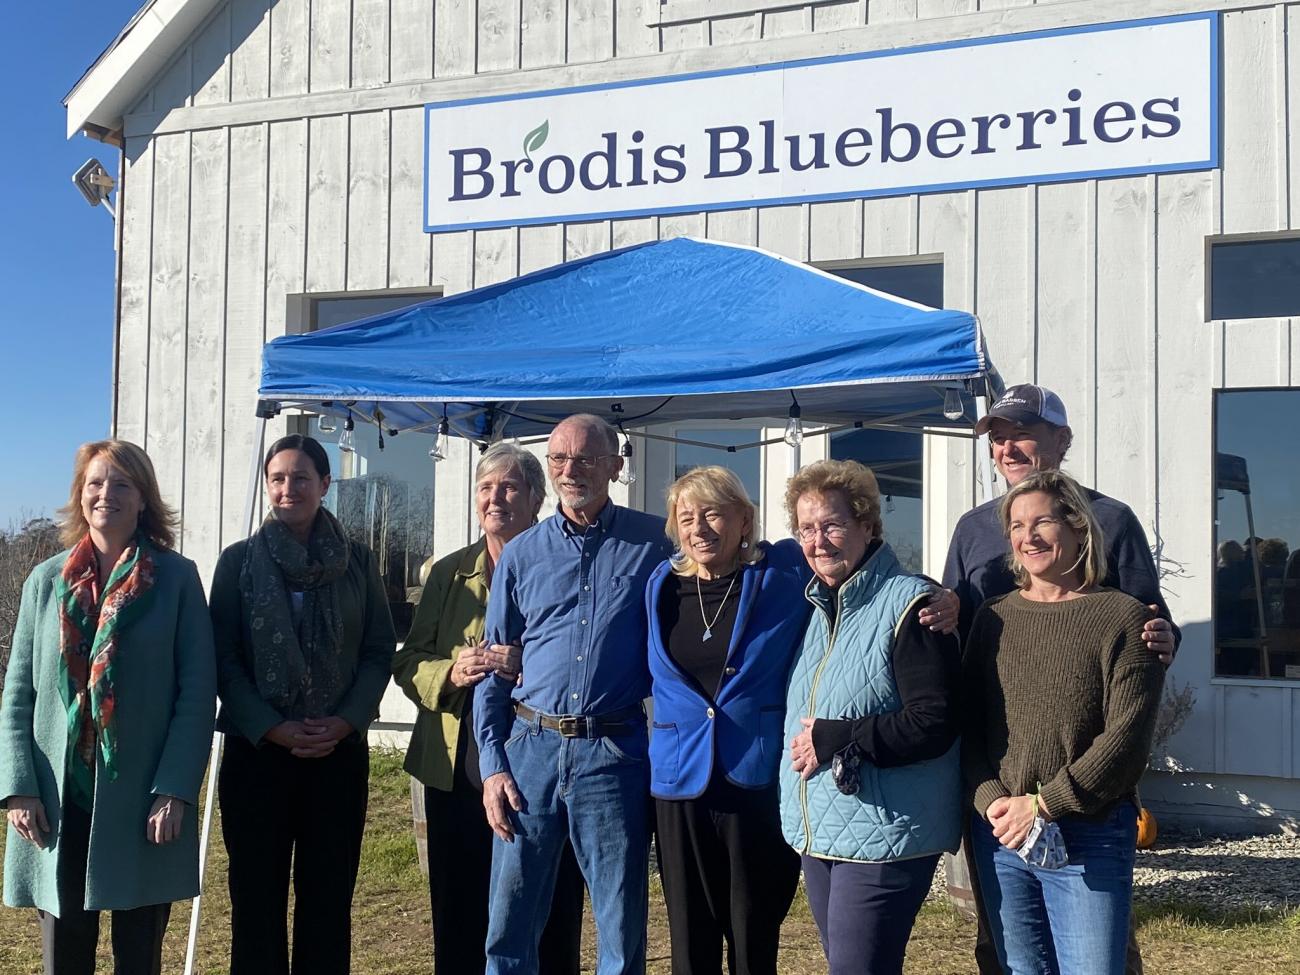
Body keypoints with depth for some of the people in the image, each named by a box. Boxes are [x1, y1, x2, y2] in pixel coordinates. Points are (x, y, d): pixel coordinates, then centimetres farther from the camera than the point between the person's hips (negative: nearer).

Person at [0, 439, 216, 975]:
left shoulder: (177, 578, 0)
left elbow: (198, 692, -3)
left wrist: (175, 791, -11)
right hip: (57, 798, 2)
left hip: (142, 803, -2)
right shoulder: (46, 580, 8)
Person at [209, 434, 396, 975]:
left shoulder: (357, 561, 6)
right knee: (257, 892, 4)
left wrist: (346, 721, -11)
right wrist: (272, 728, -12)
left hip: (340, 749, 1)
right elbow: (223, 657, -1)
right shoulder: (239, 560, 4)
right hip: (257, 749, -1)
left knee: (329, 893, 5)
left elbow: (380, 651, 4)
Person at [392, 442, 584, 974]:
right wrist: (450, 672, -7)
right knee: (458, 919, 9)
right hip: (457, 770, 4)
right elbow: (407, 662, 13)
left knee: (548, 923, 2)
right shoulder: (449, 573, 14)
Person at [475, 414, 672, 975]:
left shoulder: (651, 544, 1)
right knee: (509, 926, 8)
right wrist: (492, 765, 2)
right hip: (530, 745, 2)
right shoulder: (521, 555, 7)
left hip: (613, 754, -2)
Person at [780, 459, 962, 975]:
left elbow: (934, 721, -19)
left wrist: (834, 741, -17)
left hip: (883, 835, -8)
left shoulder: (908, 604, -12)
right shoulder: (819, 608, 13)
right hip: (818, 832, 8)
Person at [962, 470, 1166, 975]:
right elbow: (968, 724, 7)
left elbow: (1126, 737, -11)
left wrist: (1044, 805, -14)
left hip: (1088, 838, -4)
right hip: (999, 834, 4)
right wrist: (991, 801, -9)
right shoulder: (994, 616, 9)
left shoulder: (1122, 616, -4)